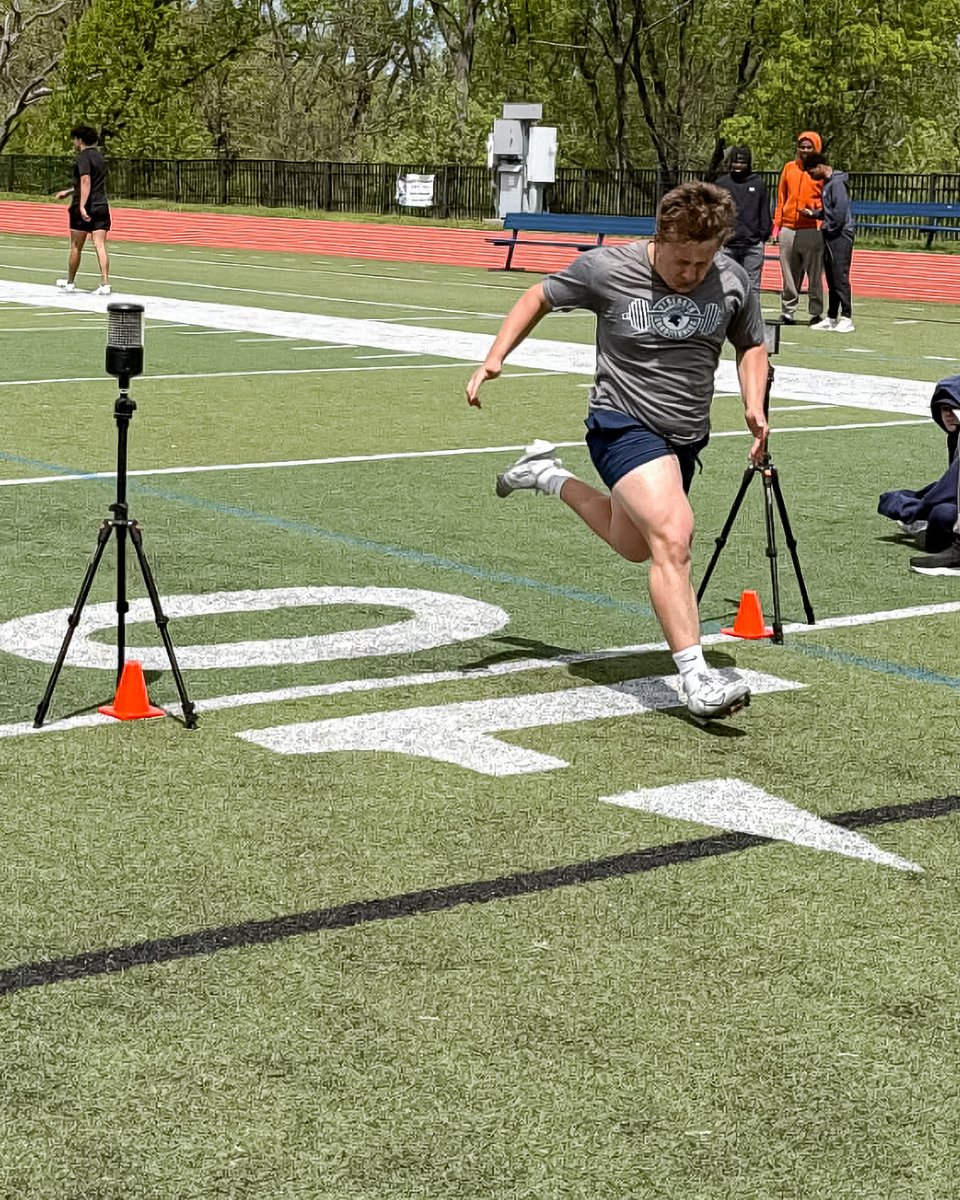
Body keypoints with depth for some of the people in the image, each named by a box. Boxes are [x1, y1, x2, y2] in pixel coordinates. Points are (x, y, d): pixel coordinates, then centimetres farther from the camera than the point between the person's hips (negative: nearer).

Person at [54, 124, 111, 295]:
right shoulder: (98, 156, 17)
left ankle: (70, 283, 20)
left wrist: (82, 206, -28)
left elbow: (86, 182, -21)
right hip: (101, 206, 6)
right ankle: (105, 284, -13)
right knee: (100, 246, -2)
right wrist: (68, 192, 37)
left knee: (76, 247, 7)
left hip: (83, 209, -6)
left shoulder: (83, 157, -9)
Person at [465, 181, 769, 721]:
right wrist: (495, 358, -6)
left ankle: (548, 475, 45)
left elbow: (752, 346, 13)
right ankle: (696, 678, -31)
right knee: (673, 537, -26)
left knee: (635, 545, 23)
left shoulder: (733, 281, -5)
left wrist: (755, 407, -4)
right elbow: (540, 297, 4)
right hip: (623, 425, -6)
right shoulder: (607, 269, -14)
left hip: (685, 438, 6)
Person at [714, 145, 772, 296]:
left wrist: (763, 234, 2)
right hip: (727, 245, 1)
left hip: (753, 245, -1)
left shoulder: (758, 183, 7)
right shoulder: (721, 183, 6)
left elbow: (764, 211, 9)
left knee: (752, 286, -2)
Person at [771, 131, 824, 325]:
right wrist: (777, 225, 12)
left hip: (812, 229, -4)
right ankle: (787, 313, 13)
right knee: (789, 275, 6)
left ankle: (816, 314, 4)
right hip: (788, 229, 4)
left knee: (814, 275, -2)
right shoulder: (789, 168, 13)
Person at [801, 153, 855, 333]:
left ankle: (846, 318, -10)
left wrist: (830, 228, -13)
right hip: (830, 236, 10)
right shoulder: (826, 183, 16)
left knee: (840, 278, -10)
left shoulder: (837, 183, -13)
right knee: (832, 279, 12)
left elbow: (840, 210, -21)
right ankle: (831, 318, 16)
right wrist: (813, 214, 12)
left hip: (840, 236, -10)